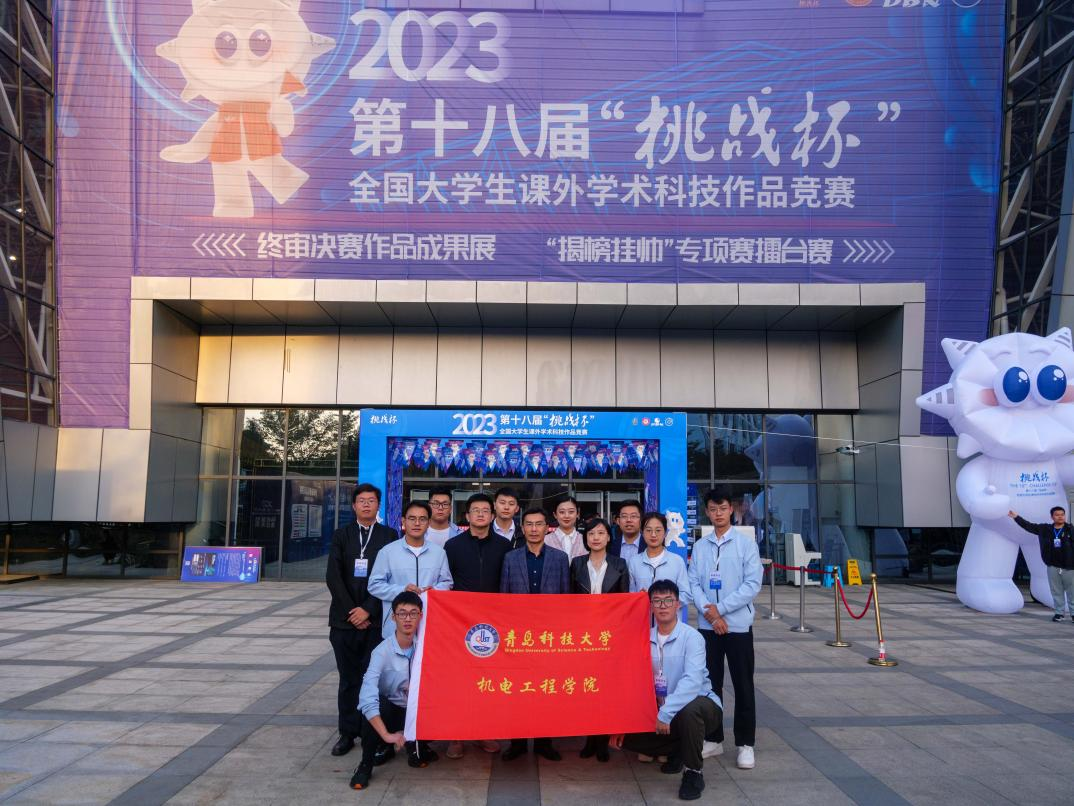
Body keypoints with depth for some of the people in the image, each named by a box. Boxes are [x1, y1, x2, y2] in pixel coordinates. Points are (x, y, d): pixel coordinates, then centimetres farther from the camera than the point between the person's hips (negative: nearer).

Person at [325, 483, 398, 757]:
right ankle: (348, 733, 16)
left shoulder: (389, 535, 3)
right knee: (348, 678, 8)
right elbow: (333, 576, -1)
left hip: (376, 619, -2)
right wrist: (350, 610, -9)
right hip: (344, 619, 2)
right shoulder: (341, 535, 8)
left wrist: (368, 610, -11)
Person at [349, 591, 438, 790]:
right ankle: (365, 764, -14)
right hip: (388, 711, -4)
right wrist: (387, 735, -38)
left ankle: (415, 746, 11)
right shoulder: (383, 652, -24)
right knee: (380, 704, -35)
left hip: (414, 713, 4)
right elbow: (367, 698, -34)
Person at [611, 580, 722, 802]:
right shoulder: (646, 639, -1)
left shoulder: (691, 637, -16)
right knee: (629, 736, -7)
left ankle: (693, 773, -13)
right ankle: (678, 751, 19)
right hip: (661, 710, 6)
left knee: (689, 712, -38)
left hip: (699, 703, -5)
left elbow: (692, 681, -29)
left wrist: (665, 713, -33)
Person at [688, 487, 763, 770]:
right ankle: (713, 739, 24)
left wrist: (719, 609, -12)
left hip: (738, 625, -3)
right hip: (707, 626, 3)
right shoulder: (700, 546, 6)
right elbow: (693, 583, 3)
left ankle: (745, 743, 15)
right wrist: (708, 610, -14)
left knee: (743, 685, 4)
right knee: (710, 683, 10)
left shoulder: (746, 543, -3)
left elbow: (753, 583, -9)